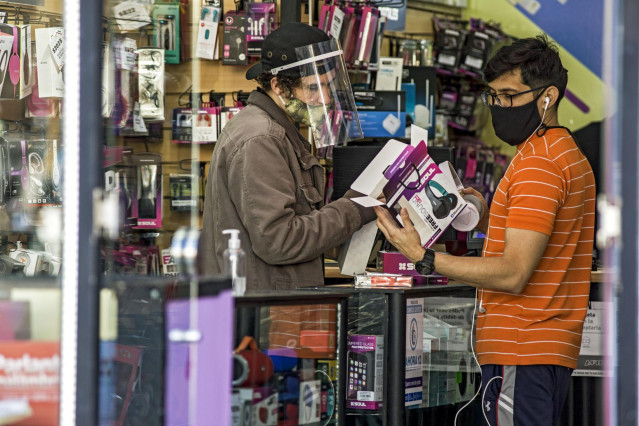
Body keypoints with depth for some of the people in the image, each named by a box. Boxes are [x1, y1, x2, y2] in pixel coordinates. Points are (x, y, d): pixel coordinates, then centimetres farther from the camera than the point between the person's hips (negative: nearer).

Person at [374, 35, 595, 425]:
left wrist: (424, 258, -20)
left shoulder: (538, 165, -15)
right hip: (552, 347, 11)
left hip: (522, 353, -11)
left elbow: (513, 275, -21)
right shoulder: (568, 153, 18)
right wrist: (488, 221, 13)